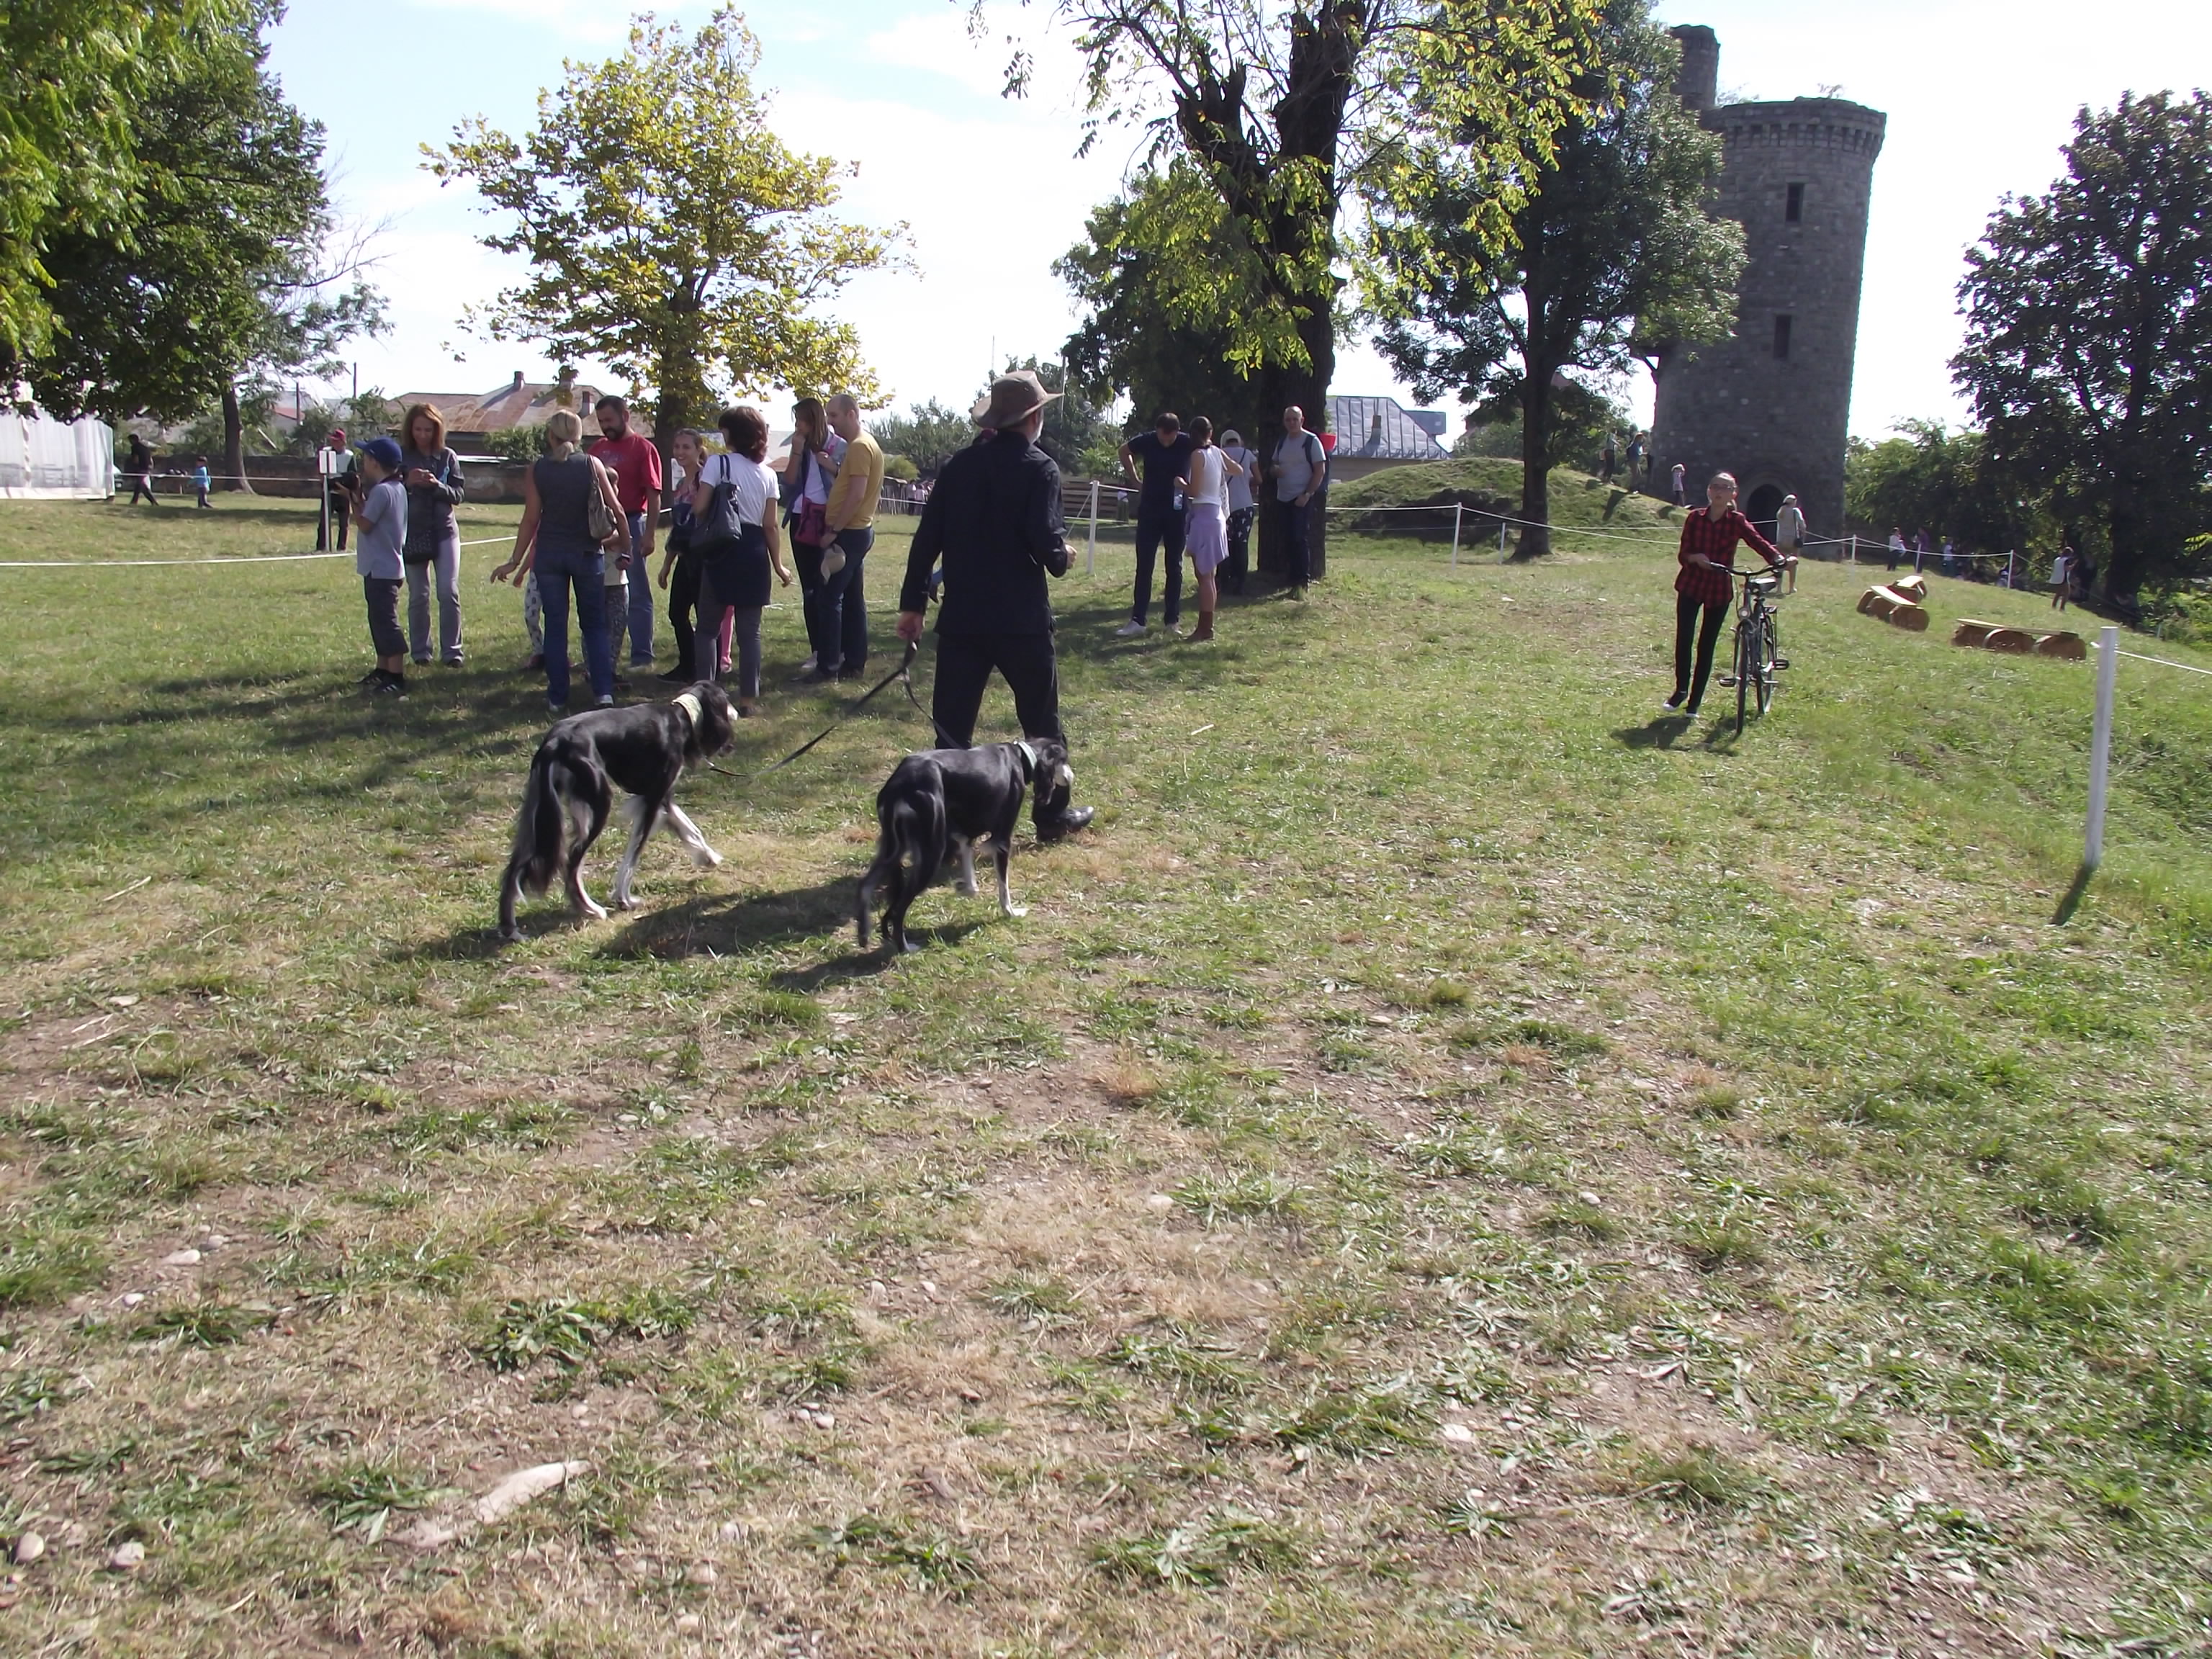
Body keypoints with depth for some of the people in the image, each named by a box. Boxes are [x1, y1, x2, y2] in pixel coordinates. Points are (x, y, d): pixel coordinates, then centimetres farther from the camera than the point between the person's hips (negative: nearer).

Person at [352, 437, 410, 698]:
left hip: (380, 569, -10)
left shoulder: (381, 491, -18)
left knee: (386, 622, -9)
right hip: (388, 566, 10)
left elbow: (365, 525, -15)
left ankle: (397, 679, -9)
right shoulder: (397, 488, 10)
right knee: (380, 620, 19)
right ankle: (383, 670, 28)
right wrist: (363, 494, 5)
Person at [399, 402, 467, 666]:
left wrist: (437, 486, -17)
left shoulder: (448, 457, 3)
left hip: (444, 531, 0)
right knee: (418, 596, 4)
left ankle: (451, 651, 2)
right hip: (413, 534, 0)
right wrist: (407, 483, -18)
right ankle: (420, 652, 14)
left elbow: (460, 494, 1)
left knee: (449, 592, -5)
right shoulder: (401, 458, 0)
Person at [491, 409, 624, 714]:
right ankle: (604, 692, -1)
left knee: (555, 627, 7)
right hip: (588, 552, 0)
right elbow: (616, 510, -3)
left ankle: (558, 699, 9)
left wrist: (515, 562, 3)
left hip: (549, 554, 0)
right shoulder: (591, 465, -2)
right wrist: (625, 543, 11)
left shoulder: (537, 469, -2)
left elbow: (531, 519, -3)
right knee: (594, 625, 10)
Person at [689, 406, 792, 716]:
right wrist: (778, 565, 12)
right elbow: (770, 526, 4)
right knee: (750, 630, 7)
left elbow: (699, 508, -12)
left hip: (721, 551, -3)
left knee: (708, 628, 7)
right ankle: (748, 699, 6)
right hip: (754, 552, 3)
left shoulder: (717, 463, -6)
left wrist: (694, 496, 11)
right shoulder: (767, 474, 5)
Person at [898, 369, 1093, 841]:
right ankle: (1052, 815, 22)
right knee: (1042, 721, 13)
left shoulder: (959, 466, 6)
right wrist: (1061, 557, 5)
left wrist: (912, 603, 8)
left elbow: (926, 538, 3)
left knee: (952, 725, 5)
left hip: (961, 617, 3)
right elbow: (1046, 540, -18)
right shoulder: (1039, 469, -8)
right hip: (1021, 619, -3)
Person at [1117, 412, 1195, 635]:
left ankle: (1172, 620, 13)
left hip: (1177, 513, -1)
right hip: (1149, 511, 1)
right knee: (1144, 566, -1)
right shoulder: (1146, 441, -8)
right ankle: (1137, 620, 0)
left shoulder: (1188, 444, -12)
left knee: (1174, 567, 6)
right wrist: (1136, 481, 7)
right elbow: (1124, 451, 12)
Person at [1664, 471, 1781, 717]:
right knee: (1683, 640, -7)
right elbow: (1682, 555, -3)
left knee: (1706, 645, 4)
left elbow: (1759, 542, -20)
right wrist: (1694, 557, -26)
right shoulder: (1694, 517, -1)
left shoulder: (1737, 522, -5)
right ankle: (1681, 691, 13)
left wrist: (1778, 559, -39)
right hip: (1690, 585, 1)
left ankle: (1695, 701, 14)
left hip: (1719, 589, -1)